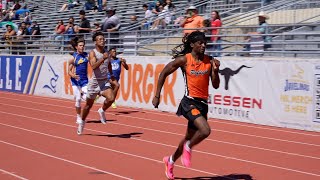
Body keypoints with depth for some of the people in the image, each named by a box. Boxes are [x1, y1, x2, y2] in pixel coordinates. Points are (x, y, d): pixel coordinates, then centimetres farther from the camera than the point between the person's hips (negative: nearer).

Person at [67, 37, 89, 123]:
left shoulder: (86, 55, 3)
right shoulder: (73, 57, -7)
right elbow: (69, 71, -4)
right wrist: (73, 75, -23)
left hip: (84, 80, 3)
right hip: (75, 80, -3)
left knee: (86, 97, -13)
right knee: (78, 99, -3)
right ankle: (78, 116, 12)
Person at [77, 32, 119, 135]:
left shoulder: (106, 53, 7)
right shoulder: (93, 53, -11)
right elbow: (93, 66, -29)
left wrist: (112, 76, 29)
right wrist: (102, 59, -40)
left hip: (105, 82, 4)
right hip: (94, 82, -3)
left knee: (111, 98, -24)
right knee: (89, 105, 11)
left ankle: (102, 111, 6)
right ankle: (82, 121, 35)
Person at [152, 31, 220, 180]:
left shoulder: (209, 61, 2)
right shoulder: (184, 60, -7)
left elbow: (215, 85, 4)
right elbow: (163, 73, 2)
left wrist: (215, 70, -14)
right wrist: (157, 96, 1)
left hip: (203, 103, 5)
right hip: (189, 102, -5)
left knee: (190, 137, 17)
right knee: (205, 131, -26)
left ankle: (170, 160, 41)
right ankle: (188, 147, 4)